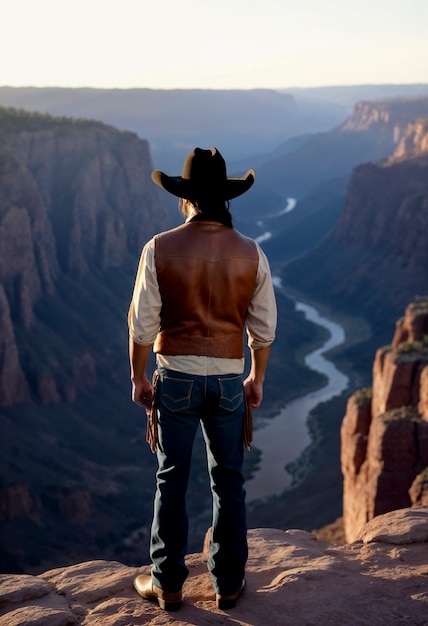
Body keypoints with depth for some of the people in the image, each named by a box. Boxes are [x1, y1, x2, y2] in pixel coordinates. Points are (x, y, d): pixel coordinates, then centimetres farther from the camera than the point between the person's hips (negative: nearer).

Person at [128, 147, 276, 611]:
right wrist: (257, 378, 15)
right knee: (227, 482, 13)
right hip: (229, 379, 2)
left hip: (176, 377, -1)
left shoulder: (160, 249, -10)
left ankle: (168, 584, 20)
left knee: (171, 481, 10)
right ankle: (228, 582, 22)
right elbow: (263, 328, 2)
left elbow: (142, 324, -9)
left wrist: (138, 377, 4)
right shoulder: (251, 254, -4)